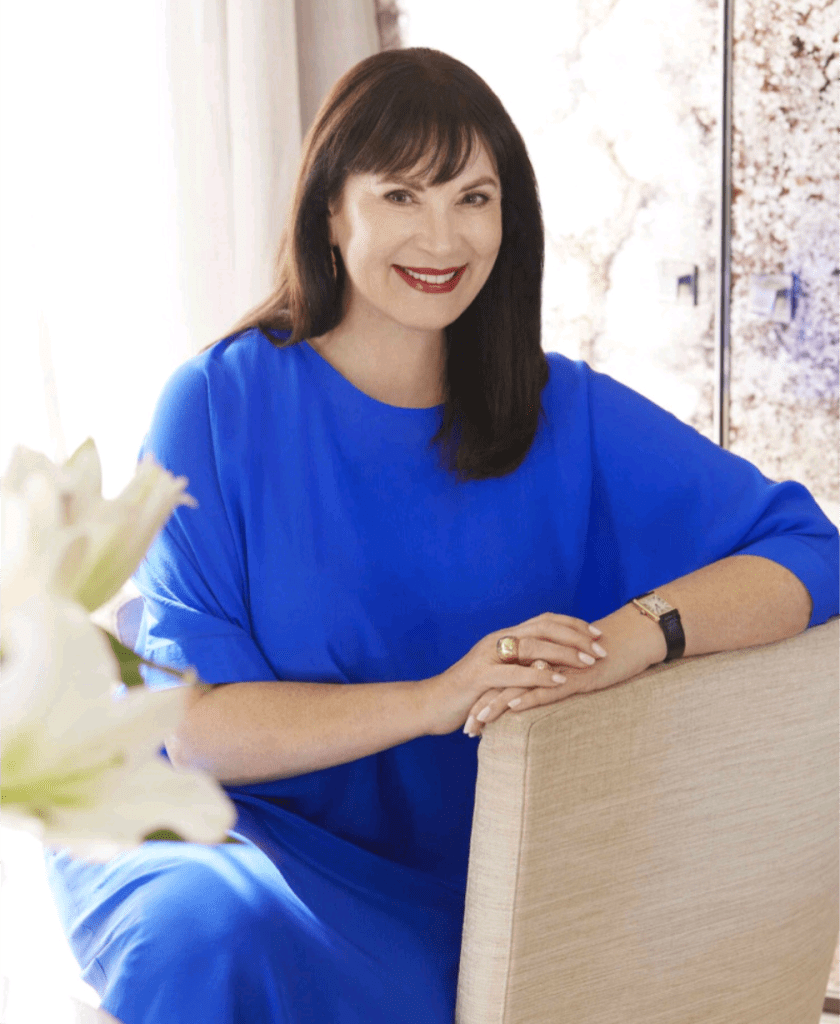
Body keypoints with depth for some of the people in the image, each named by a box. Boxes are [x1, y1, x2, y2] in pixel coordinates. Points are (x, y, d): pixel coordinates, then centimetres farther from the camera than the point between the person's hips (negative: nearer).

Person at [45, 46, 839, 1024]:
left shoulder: (564, 413, 1)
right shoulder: (220, 403, -6)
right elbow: (185, 721, -11)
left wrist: (636, 634, -25)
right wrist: (431, 701, -25)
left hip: (456, 881, 2)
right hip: (244, 836, -2)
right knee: (221, 942, -34)